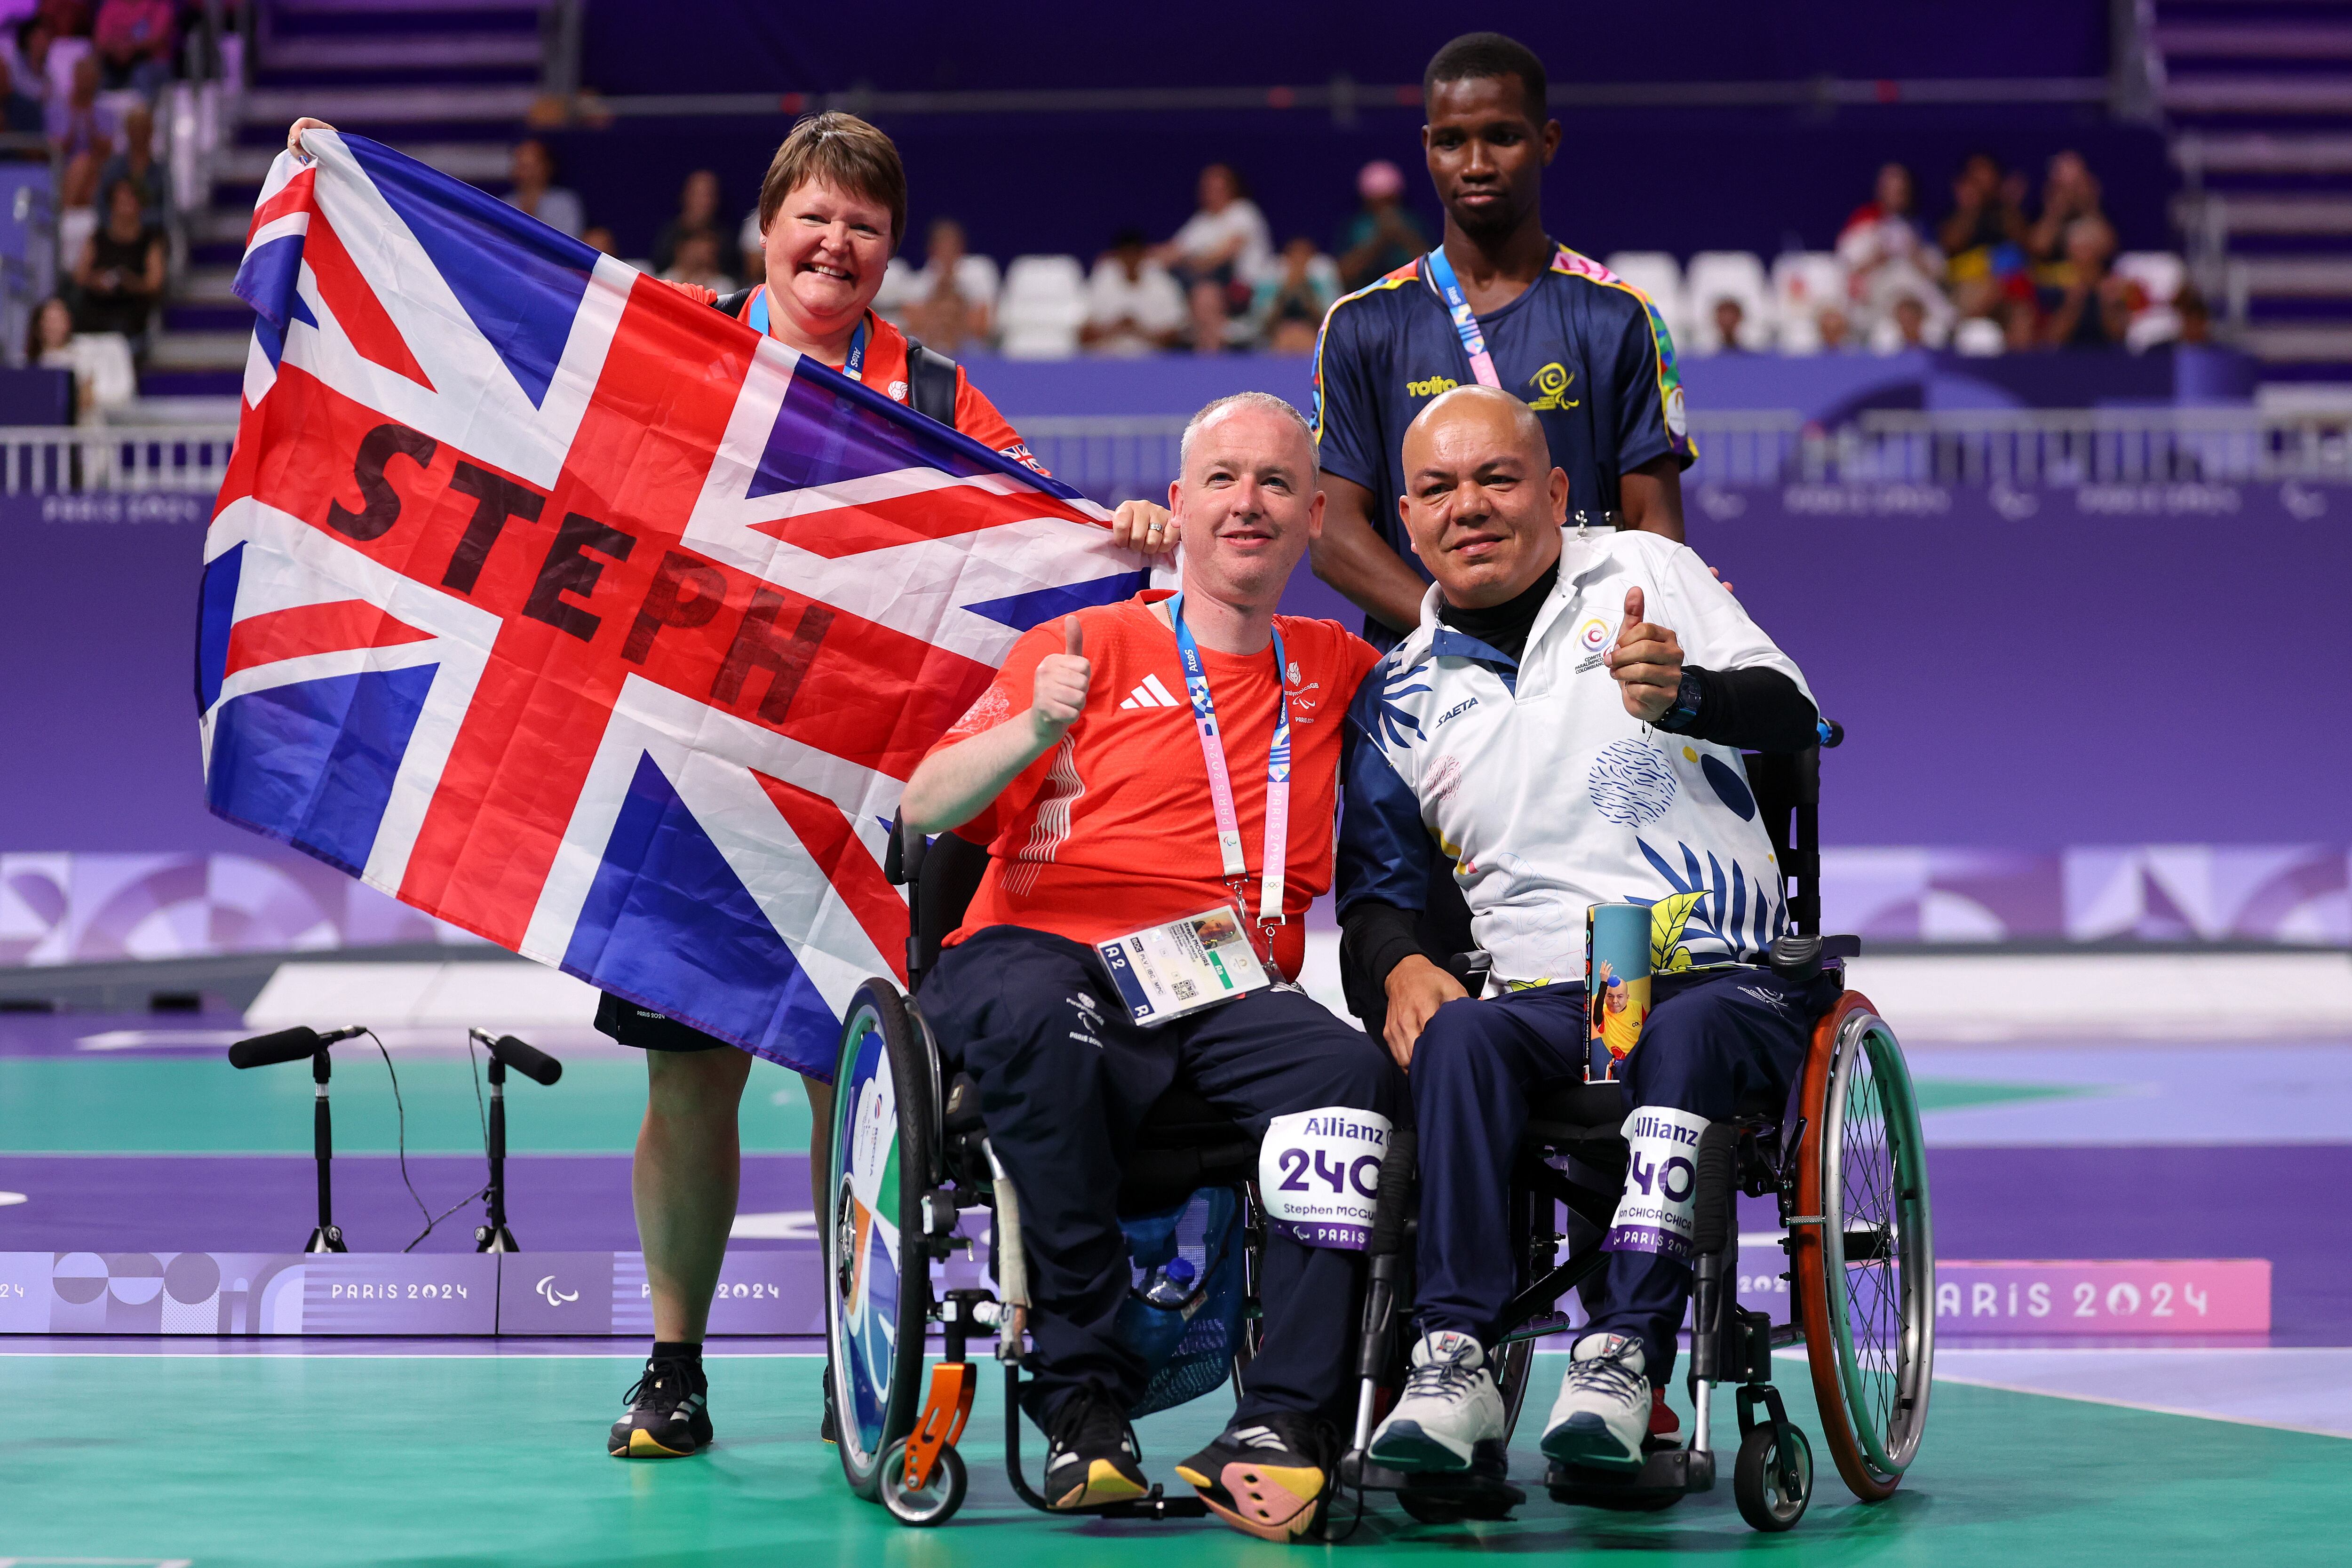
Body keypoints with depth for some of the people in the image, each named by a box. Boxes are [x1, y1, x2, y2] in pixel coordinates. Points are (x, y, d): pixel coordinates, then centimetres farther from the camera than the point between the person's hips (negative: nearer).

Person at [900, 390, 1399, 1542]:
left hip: (1228, 993, 3)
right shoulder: (1090, 648, 13)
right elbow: (924, 809, 3)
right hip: (1040, 958, -2)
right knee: (1041, 1022, -39)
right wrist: (1035, 730, -18)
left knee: (1351, 1071, -31)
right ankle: (1083, 1401, -32)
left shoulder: (1337, 672, 23)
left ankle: (1277, 1428, -34)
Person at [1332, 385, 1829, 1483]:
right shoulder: (1401, 692, 15)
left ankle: (1623, 1355, -43)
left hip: (1729, 979, -2)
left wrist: (1681, 694, -28)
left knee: (1685, 1033, -36)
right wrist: (1401, 967, -7)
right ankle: (1454, 1363, -39)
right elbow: (1375, 884, 17)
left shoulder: (1645, 574, 8)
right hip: (1544, 999, 2)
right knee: (1456, 1040, -31)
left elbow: (1790, 710, -5)